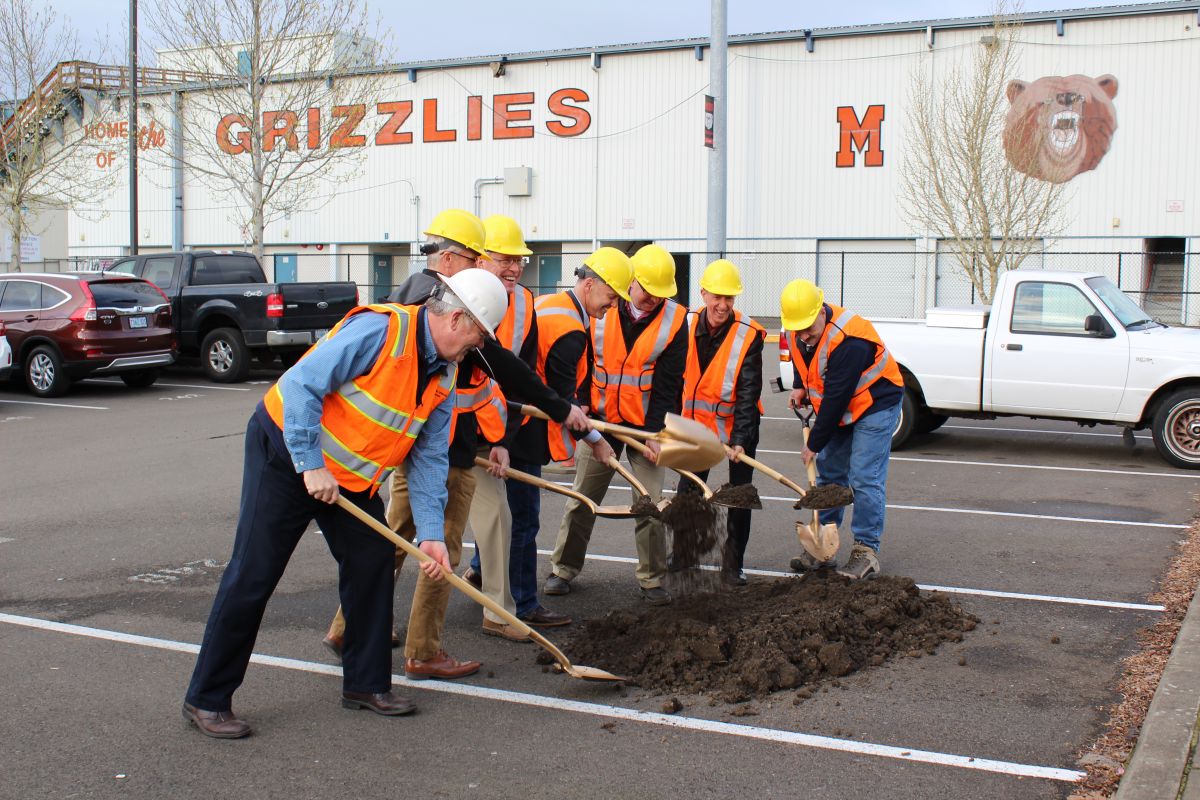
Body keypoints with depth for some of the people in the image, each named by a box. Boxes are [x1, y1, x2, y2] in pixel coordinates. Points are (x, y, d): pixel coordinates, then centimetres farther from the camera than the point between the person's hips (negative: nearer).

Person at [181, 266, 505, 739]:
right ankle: (206, 700, 5)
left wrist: (430, 533, -9)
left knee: (372, 561, 5)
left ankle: (365, 683, 20)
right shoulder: (378, 329, -26)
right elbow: (301, 384, -28)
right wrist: (311, 466, -25)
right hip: (287, 451, -8)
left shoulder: (444, 375, 1)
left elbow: (429, 458, 0)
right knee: (252, 576, -6)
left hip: (350, 476, 8)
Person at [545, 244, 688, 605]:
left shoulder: (674, 319, -9)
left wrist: (656, 432, -15)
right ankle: (563, 568, 22)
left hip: (645, 423, -1)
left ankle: (652, 579, 14)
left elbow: (668, 383, -10)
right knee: (583, 497, 8)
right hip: (600, 419, 1)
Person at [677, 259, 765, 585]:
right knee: (688, 488, 10)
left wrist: (739, 439, -26)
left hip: (738, 423, -2)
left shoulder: (748, 335, -19)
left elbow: (748, 393, -20)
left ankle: (732, 565, 15)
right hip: (696, 419, 3)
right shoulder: (686, 326, -10)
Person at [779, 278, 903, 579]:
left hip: (875, 405, -8)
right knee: (829, 473, 9)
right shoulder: (797, 332, -9)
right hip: (837, 408, 8)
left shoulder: (849, 340, -34)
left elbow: (836, 398, -29)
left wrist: (814, 444, -22)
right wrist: (799, 386, 0)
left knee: (865, 480, -11)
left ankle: (866, 551, -3)